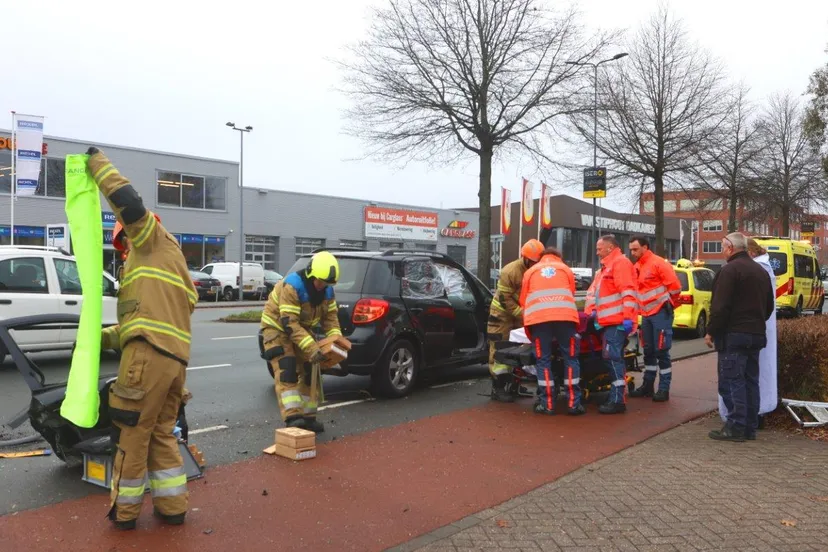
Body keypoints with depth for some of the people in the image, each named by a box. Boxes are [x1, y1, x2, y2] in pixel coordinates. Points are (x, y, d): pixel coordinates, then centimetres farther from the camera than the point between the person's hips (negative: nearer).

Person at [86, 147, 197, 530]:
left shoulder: (154, 243, 7)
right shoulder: (165, 267, 31)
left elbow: (130, 203, -11)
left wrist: (98, 164, 1)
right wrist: (104, 337, 19)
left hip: (149, 354, -9)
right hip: (174, 357, 9)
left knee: (131, 434, 3)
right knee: (161, 433, 15)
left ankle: (125, 510, 14)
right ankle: (172, 507, 19)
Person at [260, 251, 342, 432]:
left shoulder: (327, 290, -10)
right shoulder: (292, 286, -33)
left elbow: (330, 316, 0)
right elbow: (289, 323, -36)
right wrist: (312, 348, -40)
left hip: (302, 328, 7)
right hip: (277, 327, -7)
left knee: (309, 372, 4)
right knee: (286, 371, -21)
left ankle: (307, 417, 13)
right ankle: (292, 418, -26)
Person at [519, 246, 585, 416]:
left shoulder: (530, 271, 25)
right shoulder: (565, 269, 25)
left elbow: (523, 300, 25)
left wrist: (529, 332, 35)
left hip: (538, 318, 0)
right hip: (564, 317, 0)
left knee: (543, 361, 4)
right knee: (570, 359, 7)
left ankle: (547, 404, 4)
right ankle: (574, 403, 5)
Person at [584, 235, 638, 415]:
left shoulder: (620, 263, -8)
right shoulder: (606, 267, 26)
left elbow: (628, 292, -19)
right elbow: (593, 290, 27)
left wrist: (628, 317, -25)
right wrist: (590, 310, 14)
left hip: (618, 321, -11)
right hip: (610, 321, 11)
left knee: (613, 357, -14)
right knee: (613, 358, 13)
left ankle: (617, 400, -14)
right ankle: (618, 394, 20)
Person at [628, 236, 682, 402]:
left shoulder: (658, 263, -12)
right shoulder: (637, 267, 12)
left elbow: (675, 286, -14)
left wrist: (667, 304, -1)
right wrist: (641, 307, 13)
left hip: (660, 313, -8)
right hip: (646, 314, 8)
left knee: (661, 351, -4)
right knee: (648, 351, 13)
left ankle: (664, 389, 3)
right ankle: (648, 385, 23)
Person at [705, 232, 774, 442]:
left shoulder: (730, 270, -12)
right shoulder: (761, 271, 17)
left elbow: (720, 306, -18)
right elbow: (769, 306, 22)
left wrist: (711, 332, -11)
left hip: (733, 334, -9)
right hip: (757, 334, 9)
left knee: (731, 381, -5)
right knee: (750, 380, 11)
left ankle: (735, 427, -5)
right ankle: (750, 427, 16)